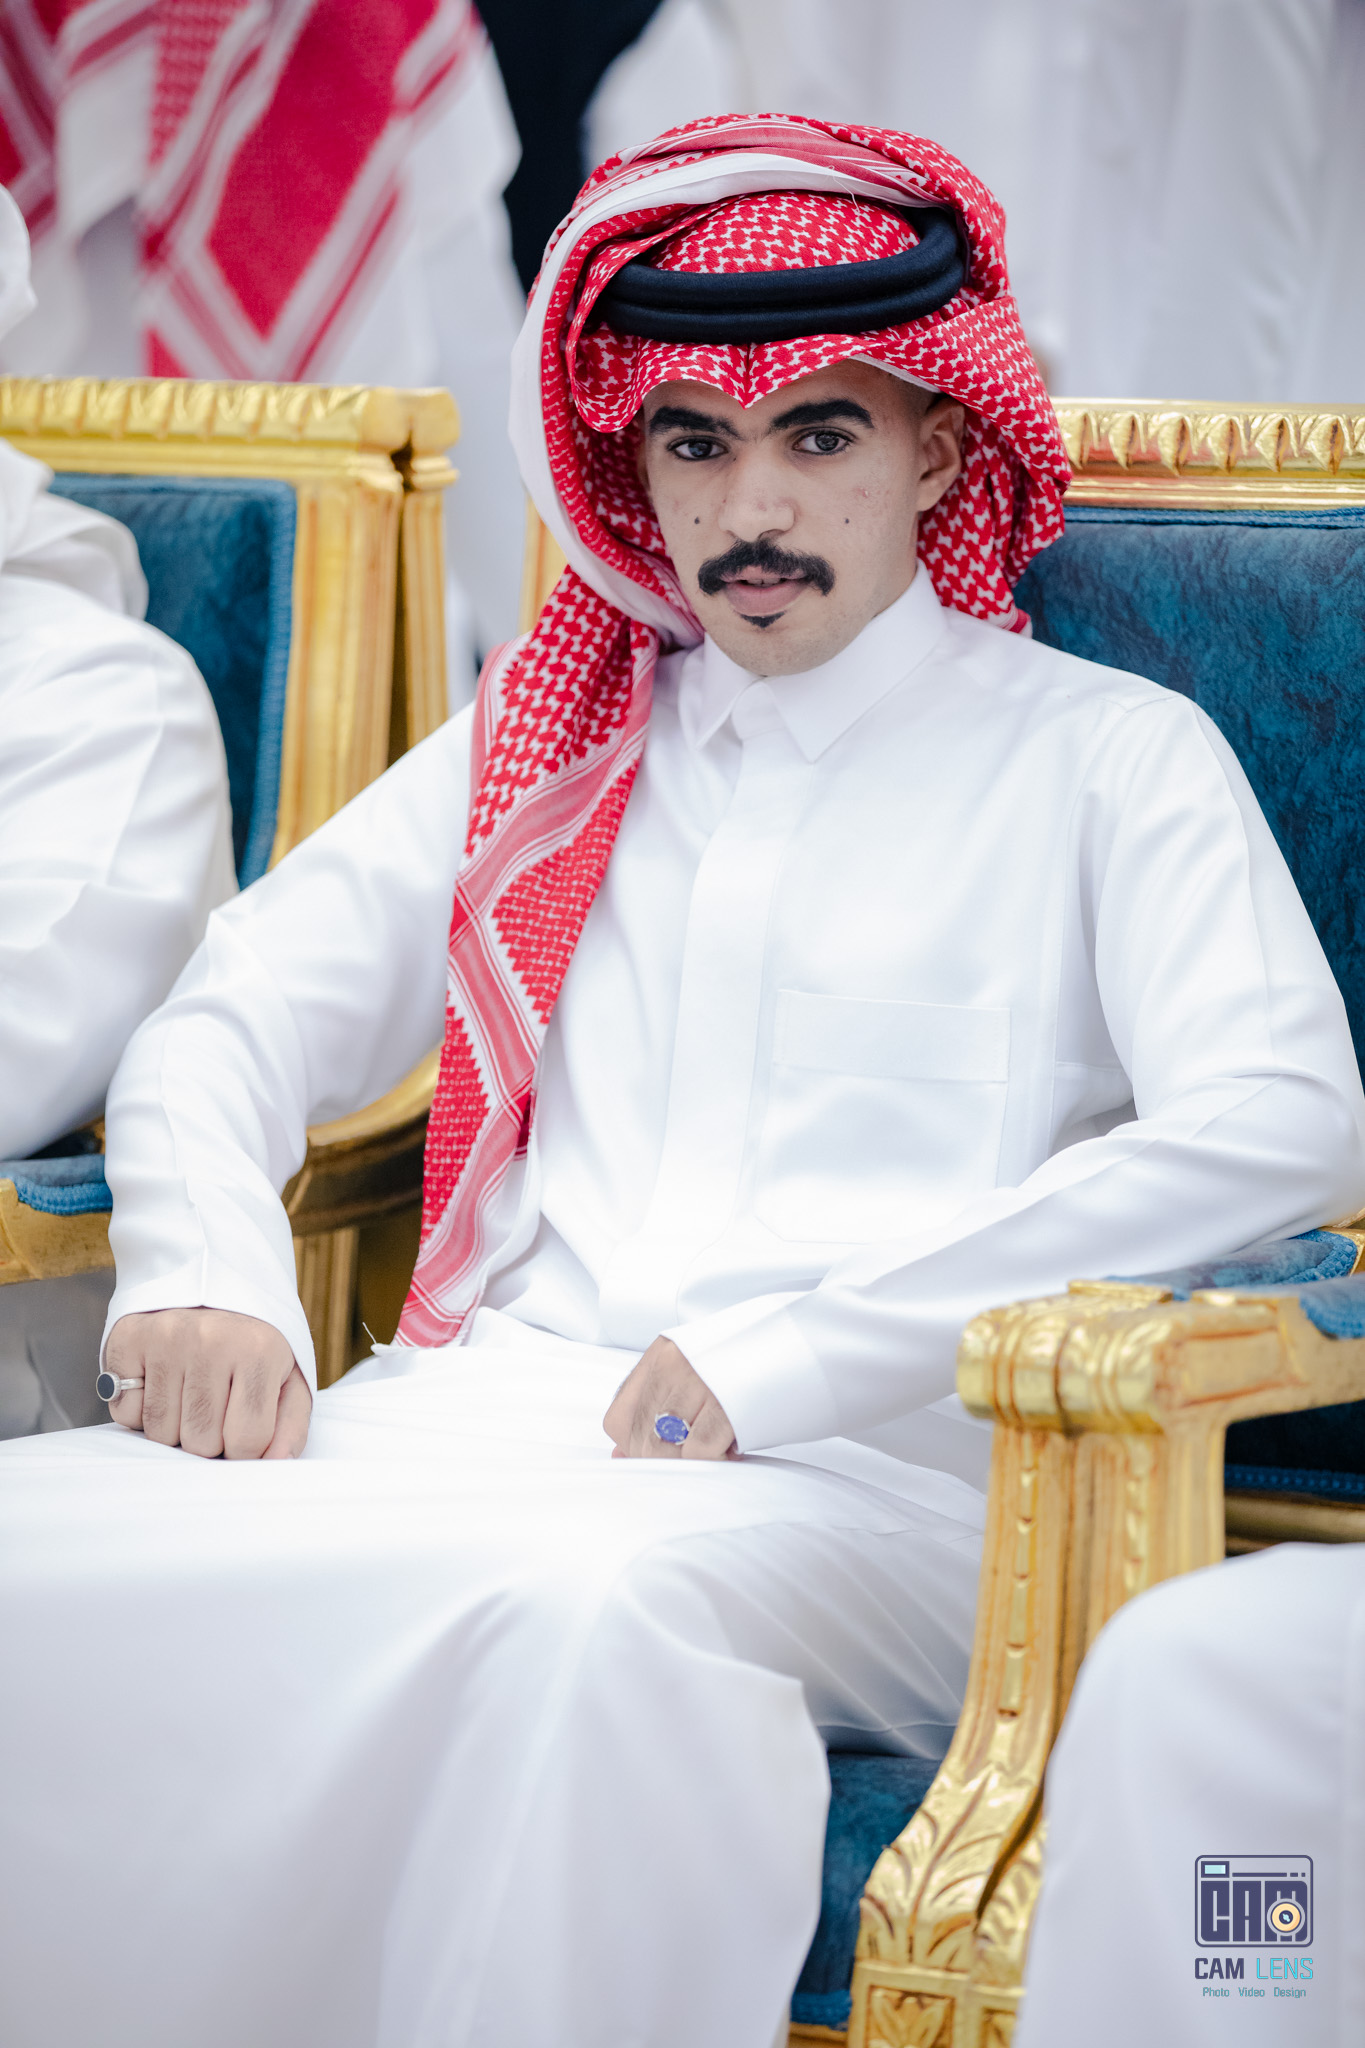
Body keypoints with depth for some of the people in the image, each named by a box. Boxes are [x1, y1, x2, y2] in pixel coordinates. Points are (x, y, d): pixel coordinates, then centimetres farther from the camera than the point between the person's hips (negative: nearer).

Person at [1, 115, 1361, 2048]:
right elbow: (230, 1022, 21)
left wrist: (785, 1359, -13)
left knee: (579, 1610, -40)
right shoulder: (548, 739, 24)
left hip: (873, 1477, -4)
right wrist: (205, 1288, -4)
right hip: (477, 1422, 4)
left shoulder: (1108, 754, 11)